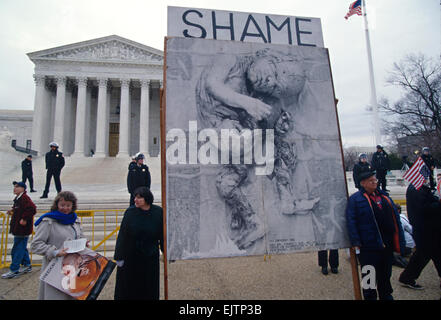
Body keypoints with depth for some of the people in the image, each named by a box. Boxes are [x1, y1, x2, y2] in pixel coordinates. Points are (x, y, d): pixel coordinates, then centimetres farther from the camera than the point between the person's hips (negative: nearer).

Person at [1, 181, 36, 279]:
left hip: (22, 230, -10)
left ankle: (14, 270, 7)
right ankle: (27, 265, 29)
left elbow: (32, 209, -29)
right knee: (22, 248, 18)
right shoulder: (17, 199, 13)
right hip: (17, 229, 10)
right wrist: (12, 211, 12)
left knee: (17, 250, -2)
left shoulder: (25, 198, -19)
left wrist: (24, 219, -24)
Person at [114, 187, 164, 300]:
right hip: (130, 256, 0)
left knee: (149, 287, 13)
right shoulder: (130, 212, -12)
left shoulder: (158, 212, -10)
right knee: (128, 286, 13)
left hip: (150, 257, 1)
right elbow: (122, 235, -9)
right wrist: (119, 256, -9)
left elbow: (162, 235, -3)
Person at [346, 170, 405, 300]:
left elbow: (395, 217, 14)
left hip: (387, 244, 6)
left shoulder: (384, 196, 12)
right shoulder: (355, 199, -8)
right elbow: (351, 221, -12)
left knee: (385, 274, 21)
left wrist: (400, 239, 9)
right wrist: (356, 242, -17)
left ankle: (386, 295, 39)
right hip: (369, 247, -6)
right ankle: (370, 296, 23)